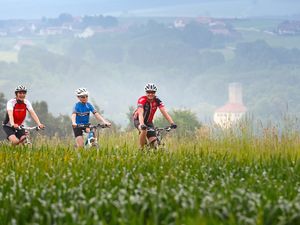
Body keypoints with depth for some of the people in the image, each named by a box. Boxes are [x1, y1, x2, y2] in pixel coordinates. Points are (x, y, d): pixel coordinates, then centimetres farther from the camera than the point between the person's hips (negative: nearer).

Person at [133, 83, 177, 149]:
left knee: (153, 142, -11)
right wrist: (142, 125, -57)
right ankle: (141, 149, -18)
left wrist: (172, 123, -38)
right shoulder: (142, 100, -27)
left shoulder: (157, 101, -16)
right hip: (138, 120, -4)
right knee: (144, 131, -36)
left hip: (148, 121, 4)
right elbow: (140, 113, -40)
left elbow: (164, 112, -25)